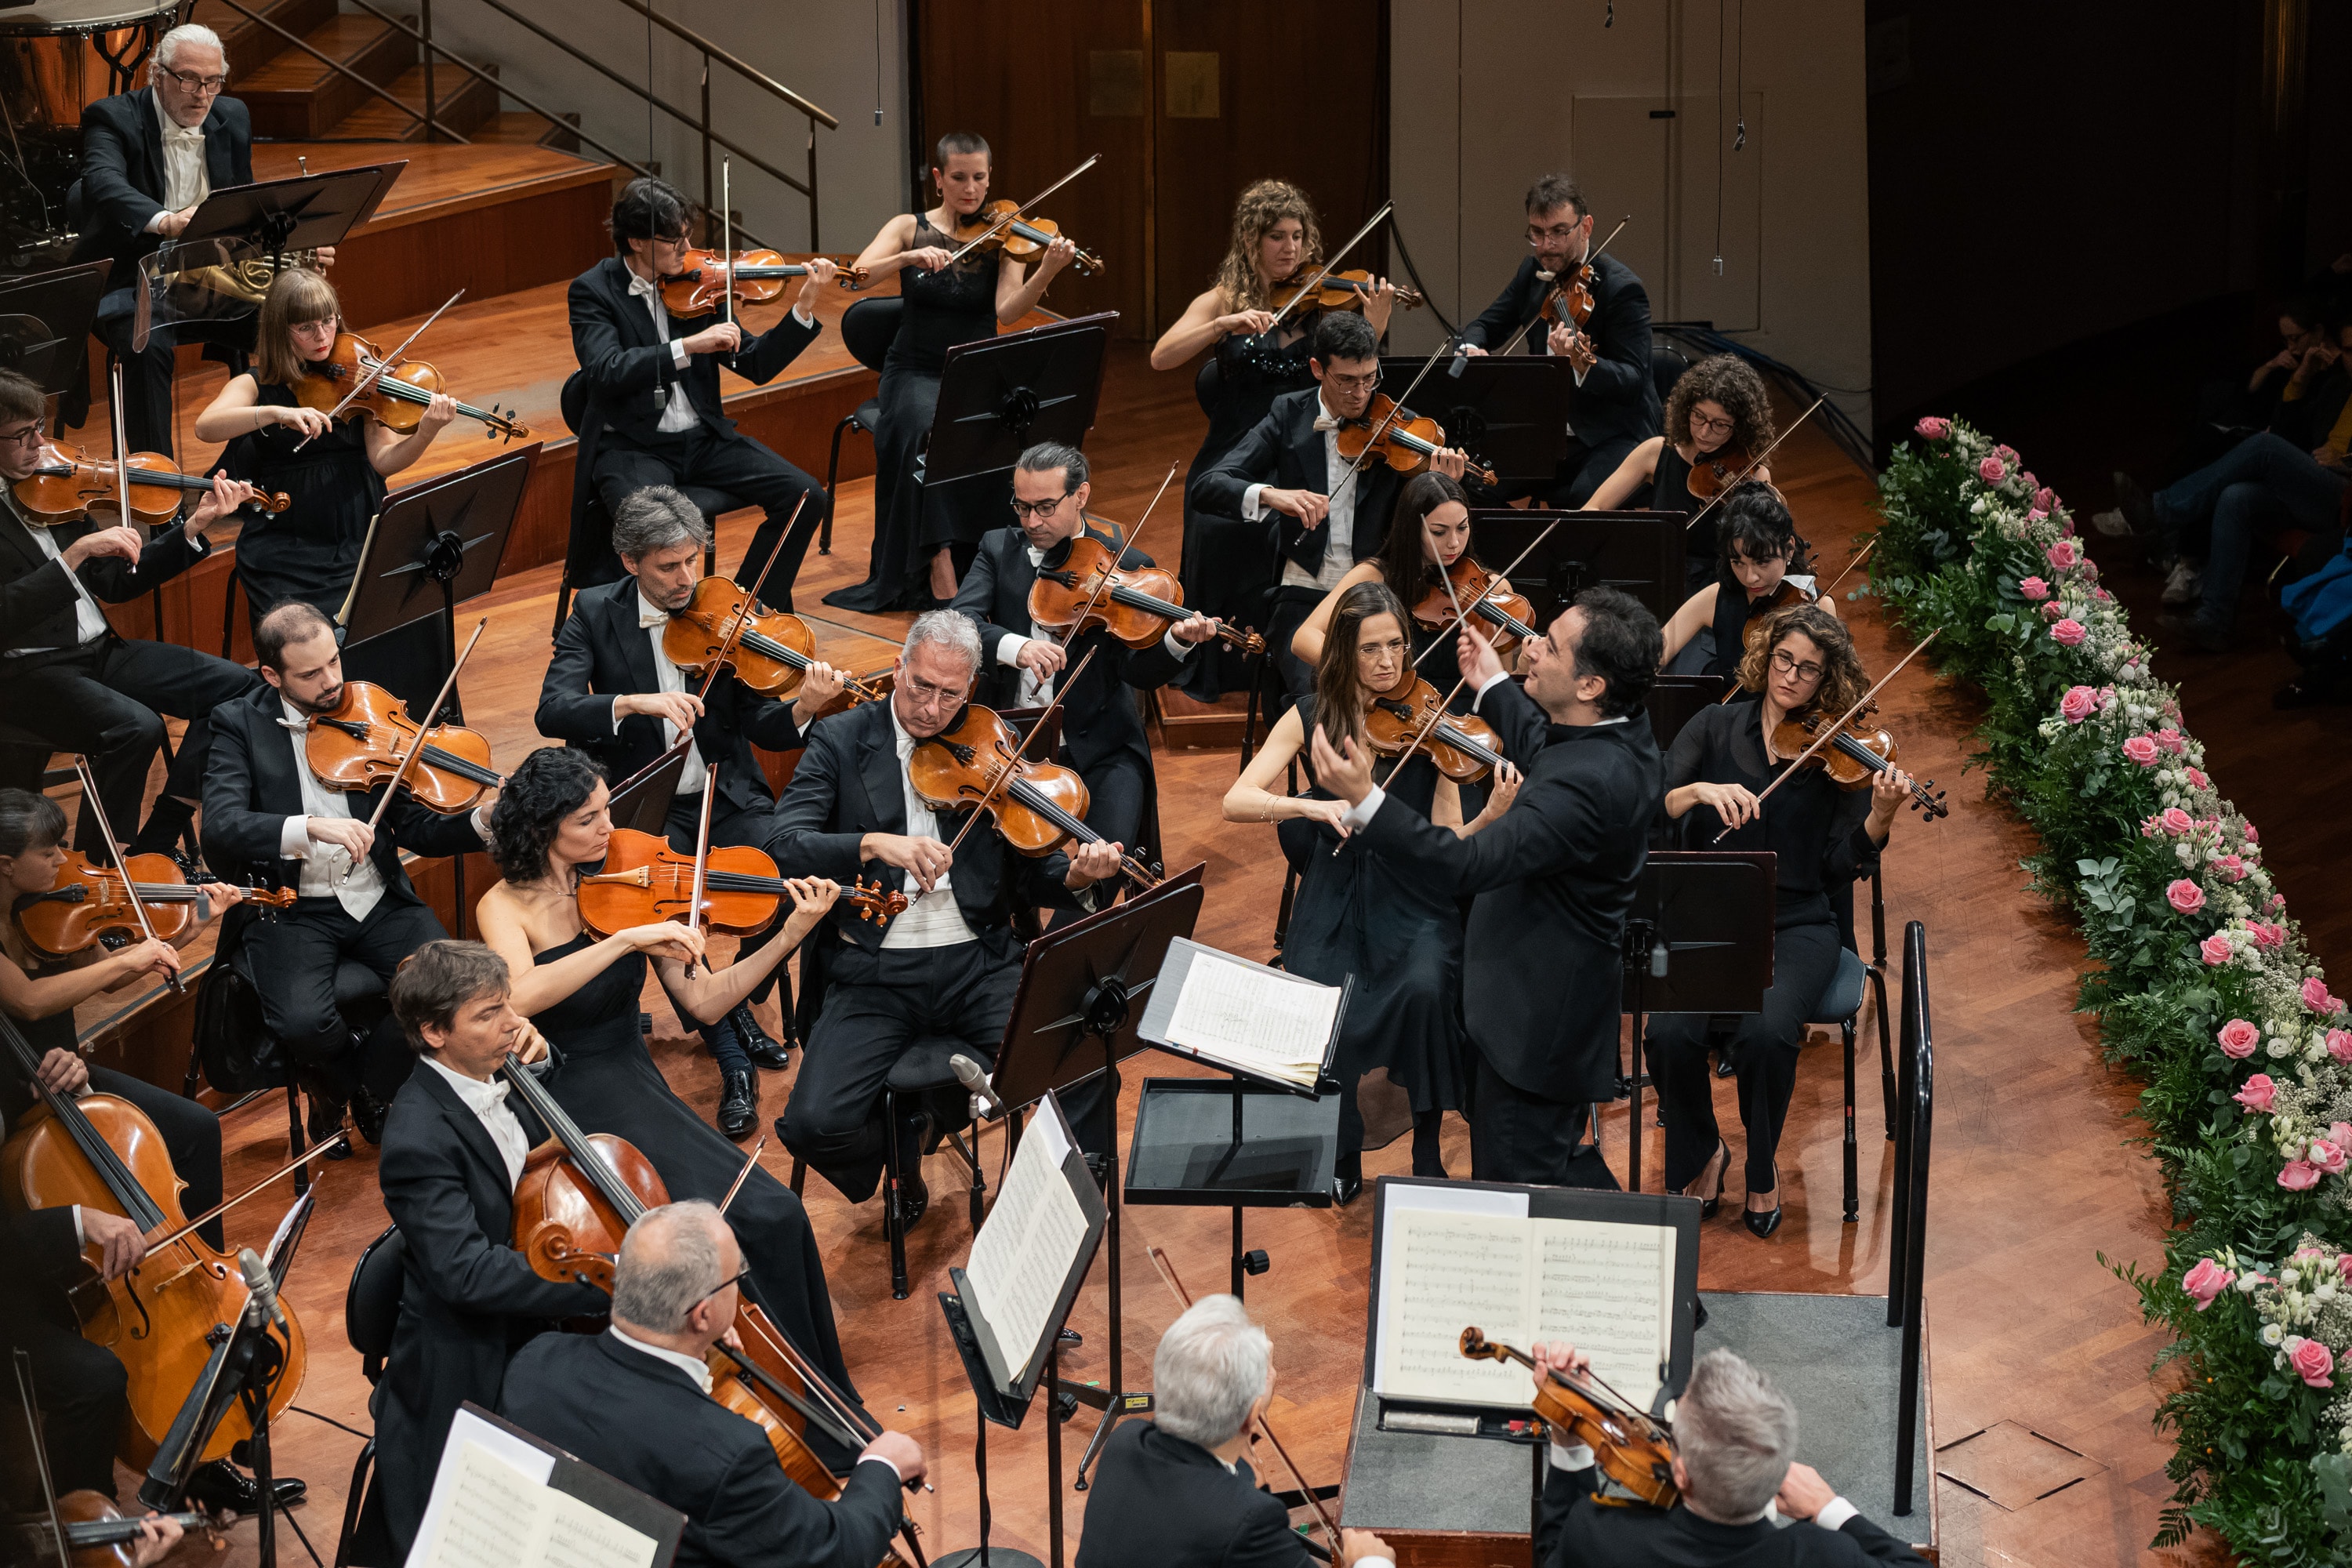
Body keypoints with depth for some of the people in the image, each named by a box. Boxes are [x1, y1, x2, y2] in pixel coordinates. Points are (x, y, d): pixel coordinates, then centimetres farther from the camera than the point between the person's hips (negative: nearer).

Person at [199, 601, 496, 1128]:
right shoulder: (240, 724, -2)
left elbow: (415, 829, 5)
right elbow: (220, 828, -18)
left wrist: (482, 822, -16)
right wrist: (312, 827, -33)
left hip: (377, 904, 2)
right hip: (290, 910, -2)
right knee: (304, 1022, -30)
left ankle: (370, 1091, 5)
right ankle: (349, 1082, 7)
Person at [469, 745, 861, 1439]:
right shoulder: (507, 906, -5)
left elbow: (703, 1001, 4)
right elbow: (521, 995, -27)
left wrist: (789, 936, -8)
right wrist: (626, 939, -33)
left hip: (637, 1090, 5)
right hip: (569, 1113, -5)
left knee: (772, 1216, -19)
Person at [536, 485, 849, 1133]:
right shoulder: (595, 613, -2)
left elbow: (758, 725, -6)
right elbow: (553, 711, -16)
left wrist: (803, 709, -29)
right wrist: (634, 702, -33)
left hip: (725, 797, 1)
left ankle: (739, 1006, 4)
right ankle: (732, 1058, -14)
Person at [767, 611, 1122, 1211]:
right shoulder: (842, 741, 3)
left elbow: (1029, 879, 8)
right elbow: (783, 845, -11)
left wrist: (1076, 875, -16)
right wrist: (874, 843, -28)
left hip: (979, 964, 1)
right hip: (874, 975, -1)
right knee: (814, 1124, -21)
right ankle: (901, 1139, 14)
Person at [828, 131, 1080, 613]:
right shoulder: (910, 228, 3)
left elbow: (1007, 312, -15)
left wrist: (1047, 273, -34)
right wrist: (912, 256, -30)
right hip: (917, 372, -1)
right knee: (929, 433, -34)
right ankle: (939, 573, -37)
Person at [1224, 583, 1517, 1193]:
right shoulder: (1312, 719, 1)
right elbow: (1236, 801, -10)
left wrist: (1490, 817, -28)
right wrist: (1313, 806, -26)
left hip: (1412, 906, -1)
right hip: (1333, 903, 1)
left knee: (1425, 989, -32)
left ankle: (1427, 1157, -12)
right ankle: (1341, 1158, 0)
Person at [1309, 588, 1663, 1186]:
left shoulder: (1592, 782, -33)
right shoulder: (1627, 731, -2)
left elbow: (1468, 865, -37)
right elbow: (1544, 756, 23)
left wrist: (1364, 800, -44)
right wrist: (1493, 688, 31)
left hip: (1537, 1028, -11)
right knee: (1559, 1173, 25)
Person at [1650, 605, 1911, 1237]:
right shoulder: (1716, 728, 7)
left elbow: (1843, 865, -4)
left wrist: (1880, 817, -21)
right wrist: (1699, 790, -23)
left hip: (1796, 924, -1)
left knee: (1767, 1032, -32)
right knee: (1671, 1032, -28)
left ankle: (1762, 1170, -3)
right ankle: (1700, 1156, 3)